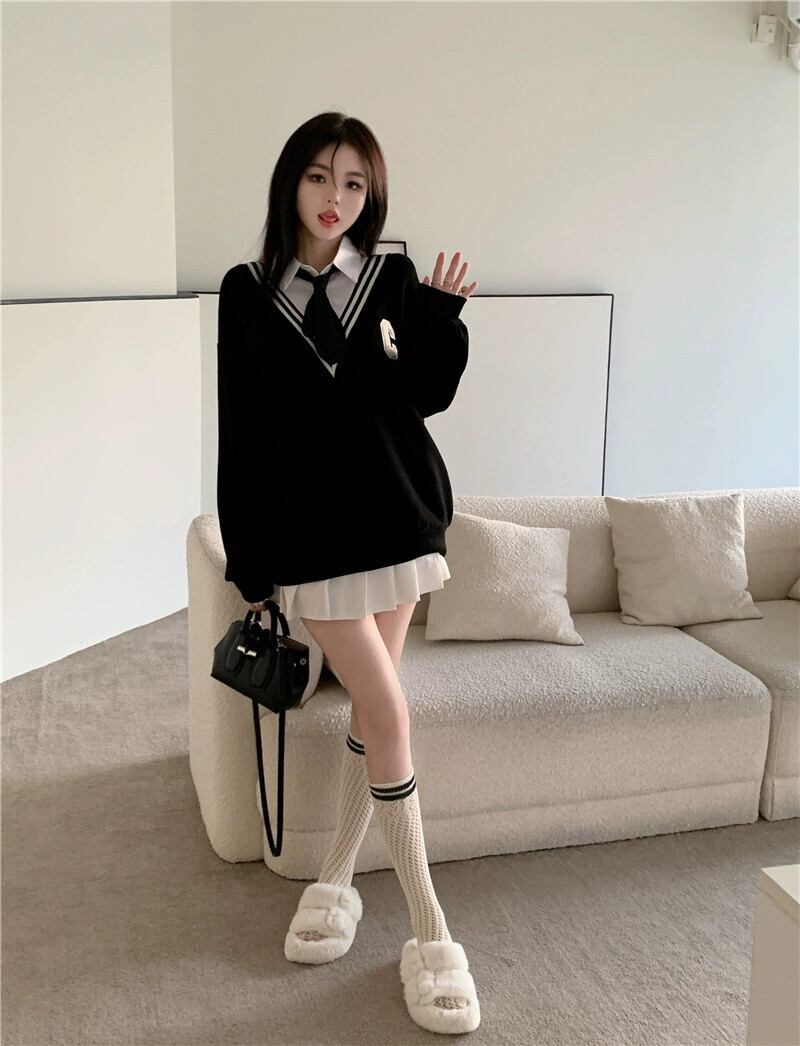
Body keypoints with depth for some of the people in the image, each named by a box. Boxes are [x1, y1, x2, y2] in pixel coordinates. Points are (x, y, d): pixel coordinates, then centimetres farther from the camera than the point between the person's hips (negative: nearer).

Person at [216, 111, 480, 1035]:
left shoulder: (392, 281, 3)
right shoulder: (248, 292, -1)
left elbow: (426, 397, 1)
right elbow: (240, 432, 0)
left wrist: (440, 318, -15)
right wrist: (246, 559, 1)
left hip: (396, 514, 3)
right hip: (309, 529, -3)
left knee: (371, 708, 7)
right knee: (388, 714, -6)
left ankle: (336, 878, 27)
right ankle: (429, 932, 5)